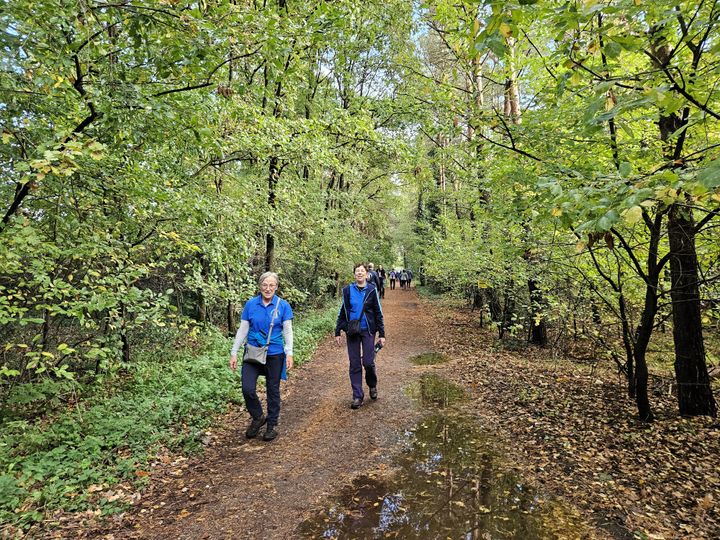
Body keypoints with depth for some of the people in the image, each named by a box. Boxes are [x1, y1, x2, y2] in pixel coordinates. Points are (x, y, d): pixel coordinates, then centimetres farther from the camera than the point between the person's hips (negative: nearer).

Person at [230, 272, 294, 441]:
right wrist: (234, 353, 1)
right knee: (248, 389, -8)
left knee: (273, 390, 10)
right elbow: (242, 330, 3)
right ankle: (257, 418, 18)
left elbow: (288, 331, -4)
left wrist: (289, 353, -13)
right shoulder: (251, 304, -1)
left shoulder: (283, 305, -5)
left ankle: (272, 424, 28)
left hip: (275, 355, -1)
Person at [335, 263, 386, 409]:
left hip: (368, 331, -1)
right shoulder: (347, 290, 2)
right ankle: (357, 396, 15)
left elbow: (378, 313, 2)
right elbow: (342, 312, 7)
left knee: (368, 362, -4)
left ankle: (372, 385, 27)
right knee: (354, 364, 5)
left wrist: (382, 334, -1)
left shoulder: (372, 290, -1)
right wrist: (337, 332, 4)